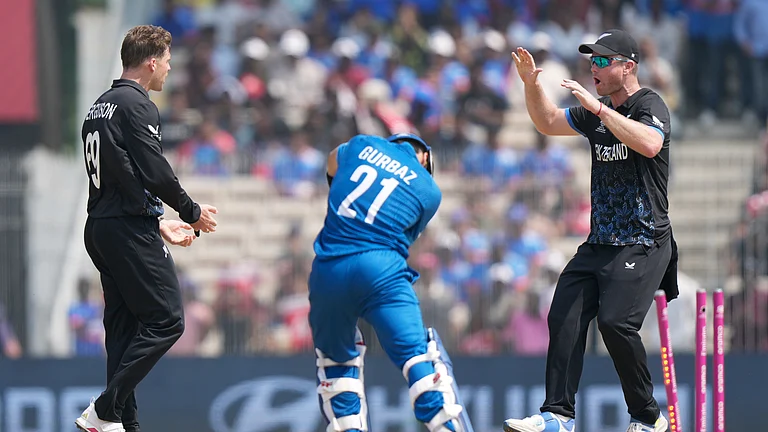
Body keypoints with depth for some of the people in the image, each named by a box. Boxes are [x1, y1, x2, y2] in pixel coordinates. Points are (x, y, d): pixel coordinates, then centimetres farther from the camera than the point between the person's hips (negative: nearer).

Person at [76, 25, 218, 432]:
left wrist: (158, 223, 27)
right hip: (130, 231, -10)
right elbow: (153, 170, -17)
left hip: (100, 227, 10)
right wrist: (192, 211, -3)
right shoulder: (136, 105, -11)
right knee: (165, 319, -9)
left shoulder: (98, 108, 19)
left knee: (124, 327, 9)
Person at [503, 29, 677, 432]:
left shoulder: (650, 105, -9)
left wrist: (599, 108, -30)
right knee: (564, 318, -3)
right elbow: (549, 123, 25)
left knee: (615, 322, -21)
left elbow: (649, 143, -30)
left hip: (642, 244, -8)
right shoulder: (597, 113, 16)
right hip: (598, 244, 8)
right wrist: (531, 85, 7)